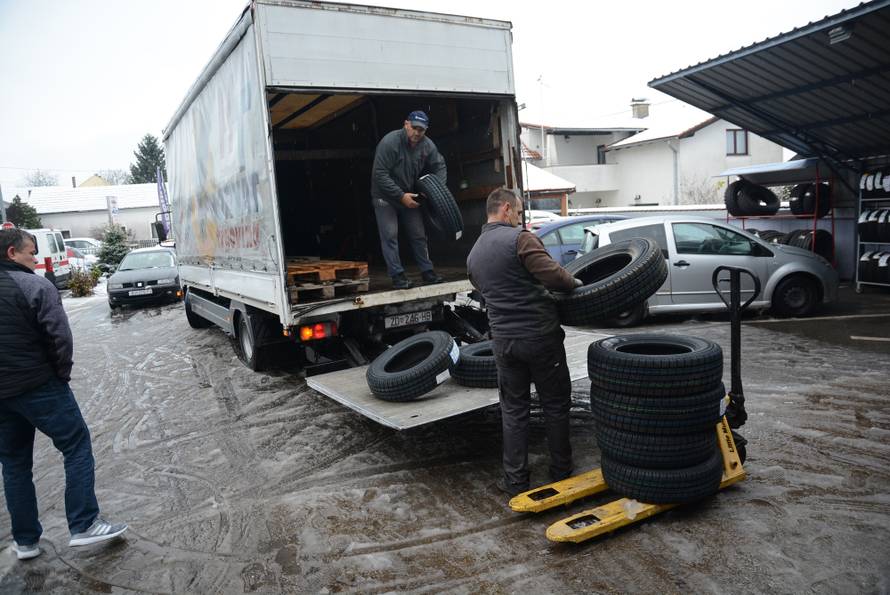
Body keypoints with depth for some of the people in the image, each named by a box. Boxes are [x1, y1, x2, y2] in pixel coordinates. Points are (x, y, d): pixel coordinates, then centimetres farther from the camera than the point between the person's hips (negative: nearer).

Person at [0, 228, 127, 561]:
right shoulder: (36, 286, -12)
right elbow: (60, 338, -18)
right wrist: (62, 375, -4)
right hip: (40, 386, -7)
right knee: (77, 447, 2)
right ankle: (83, 526, 0)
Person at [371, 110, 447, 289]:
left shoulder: (427, 145, -8)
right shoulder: (389, 142, -25)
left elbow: (439, 166, 6)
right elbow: (380, 174, -27)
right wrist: (401, 196, -28)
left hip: (409, 196, 5)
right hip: (385, 196, -5)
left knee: (419, 235, 7)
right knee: (390, 236, -10)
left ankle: (427, 272, 16)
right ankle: (397, 276, -6)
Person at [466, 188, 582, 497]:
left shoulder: (473, 254, 12)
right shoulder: (520, 238, -12)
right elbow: (552, 274, -21)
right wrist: (575, 283, -2)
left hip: (504, 340, 5)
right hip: (540, 335, -5)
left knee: (513, 409, 13)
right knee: (556, 404, 12)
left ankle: (515, 480, 17)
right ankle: (561, 471, 25)